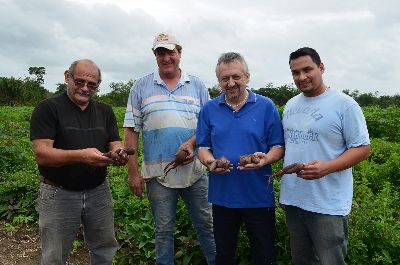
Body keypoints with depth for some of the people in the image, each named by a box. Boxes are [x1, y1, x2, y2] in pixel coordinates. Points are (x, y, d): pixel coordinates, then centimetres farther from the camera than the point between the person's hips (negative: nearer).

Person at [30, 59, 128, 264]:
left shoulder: (105, 111, 8)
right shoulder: (47, 109, -7)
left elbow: (115, 143, 5)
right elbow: (42, 154, -16)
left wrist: (119, 152, -20)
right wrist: (80, 156, -32)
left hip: (99, 191, 4)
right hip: (58, 194, -4)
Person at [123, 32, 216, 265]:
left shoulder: (197, 86, 8)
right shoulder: (141, 87, 4)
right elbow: (131, 131, 2)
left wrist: (192, 143, -13)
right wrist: (133, 172, -4)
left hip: (195, 171, 1)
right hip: (158, 173, -1)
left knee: (207, 225, 10)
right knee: (164, 230, 11)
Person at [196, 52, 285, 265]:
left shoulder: (266, 106, -3)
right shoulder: (209, 109, 2)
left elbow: (278, 147, -2)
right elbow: (203, 147, 5)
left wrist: (265, 159, -23)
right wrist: (210, 162, -17)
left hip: (259, 196, -1)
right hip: (222, 194, 2)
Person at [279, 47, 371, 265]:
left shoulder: (344, 104, -9)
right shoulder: (290, 105, 10)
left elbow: (363, 148, -10)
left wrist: (326, 167, -26)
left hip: (328, 206, -6)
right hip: (293, 199, 6)